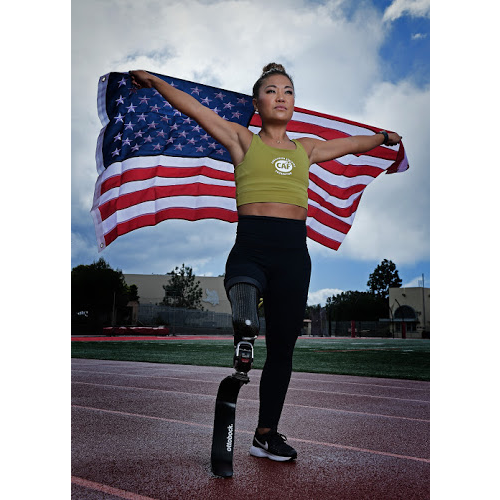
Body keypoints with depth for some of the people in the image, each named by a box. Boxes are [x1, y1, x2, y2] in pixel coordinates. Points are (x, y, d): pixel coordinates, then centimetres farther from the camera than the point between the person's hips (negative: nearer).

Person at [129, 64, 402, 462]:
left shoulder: (306, 148, 21)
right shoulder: (244, 141, 11)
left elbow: (351, 143, 38)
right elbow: (193, 108, 10)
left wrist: (383, 137, 52)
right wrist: (154, 81, 7)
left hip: (294, 254, 3)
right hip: (250, 247, -3)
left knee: (282, 348, 6)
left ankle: (266, 434, 17)